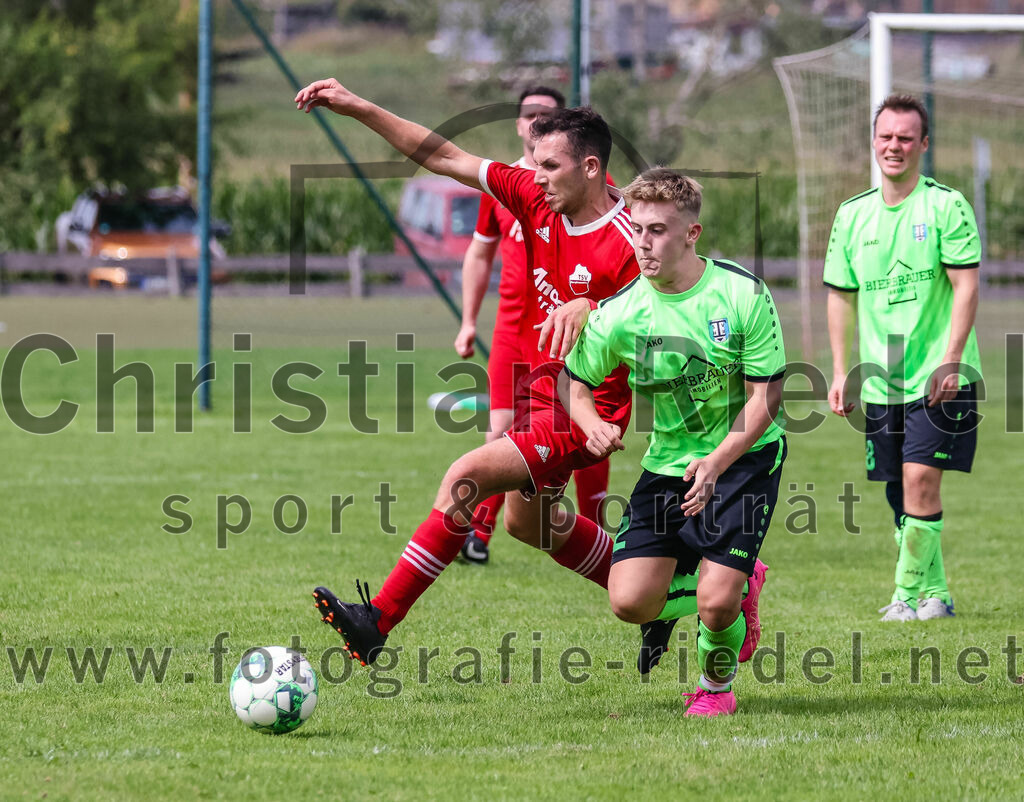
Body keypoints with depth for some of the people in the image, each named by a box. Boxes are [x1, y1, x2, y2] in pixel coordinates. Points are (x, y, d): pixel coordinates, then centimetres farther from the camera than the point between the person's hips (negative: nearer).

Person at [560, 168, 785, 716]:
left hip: (744, 458, -3)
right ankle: (738, 586, 19)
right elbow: (572, 381, 6)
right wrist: (593, 426, -17)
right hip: (669, 463, 3)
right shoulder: (620, 313, -10)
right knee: (629, 601, -11)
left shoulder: (744, 295, -15)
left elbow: (764, 399, -12)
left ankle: (717, 683, 19)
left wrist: (716, 463, -26)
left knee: (716, 601, -17)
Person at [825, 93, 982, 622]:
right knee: (899, 493, 7)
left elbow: (966, 287, -10)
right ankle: (934, 593, 19)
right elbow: (841, 295, 15)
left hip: (940, 379, -5)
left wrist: (950, 361, -18)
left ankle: (909, 593, -7)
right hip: (882, 381, 5)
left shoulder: (946, 206, -6)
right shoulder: (852, 215, 9)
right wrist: (840, 372, 9)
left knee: (920, 479, -15)